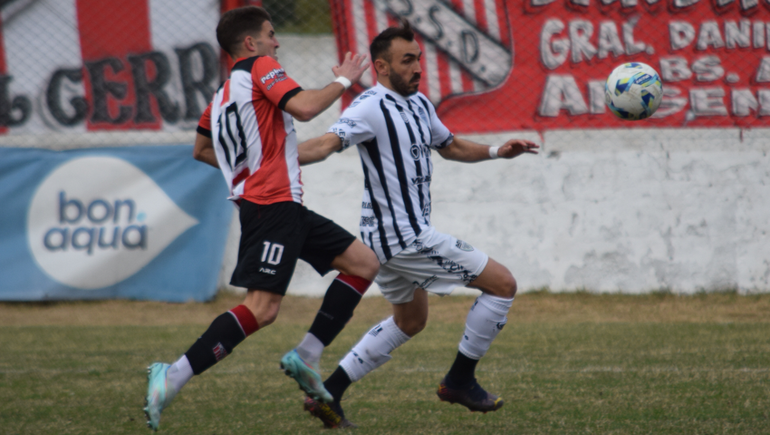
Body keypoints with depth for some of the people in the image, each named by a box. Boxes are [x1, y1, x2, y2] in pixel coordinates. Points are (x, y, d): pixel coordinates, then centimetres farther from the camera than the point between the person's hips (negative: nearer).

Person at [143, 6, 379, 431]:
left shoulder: (223, 93, 20)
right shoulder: (259, 67, -5)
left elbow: (200, 150, 30)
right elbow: (303, 107, -19)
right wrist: (343, 81, -4)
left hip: (283, 207, 10)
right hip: (272, 205, -10)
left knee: (364, 263, 10)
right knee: (261, 308, -18)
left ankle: (306, 357, 7)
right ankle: (172, 377, -20)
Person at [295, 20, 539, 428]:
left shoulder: (419, 104, 11)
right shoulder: (371, 108, -18)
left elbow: (450, 146, 27)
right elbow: (328, 142, -32)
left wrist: (497, 151, 12)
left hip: (390, 236, 10)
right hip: (406, 236, -10)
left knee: (409, 321, 26)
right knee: (502, 284, -3)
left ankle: (328, 393, 19)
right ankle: (460, 379, 7)